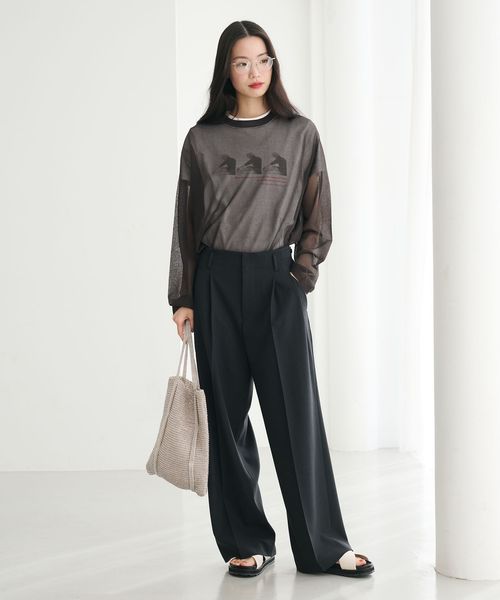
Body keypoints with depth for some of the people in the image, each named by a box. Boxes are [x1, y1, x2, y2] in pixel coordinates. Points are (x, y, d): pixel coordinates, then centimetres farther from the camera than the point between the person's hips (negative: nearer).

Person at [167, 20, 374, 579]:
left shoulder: (300, 133, 5)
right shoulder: (202, 139, 6)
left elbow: (318, 217, 7)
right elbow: (185, 223, 7)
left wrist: (301, 275, -5)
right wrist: (182, 297, 2)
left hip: (276, 279, -1)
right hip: (216, 282, 1)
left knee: (296, 412, -3)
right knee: (228, 416, 3)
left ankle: (321, 545, 6)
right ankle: (246, 542, 13)